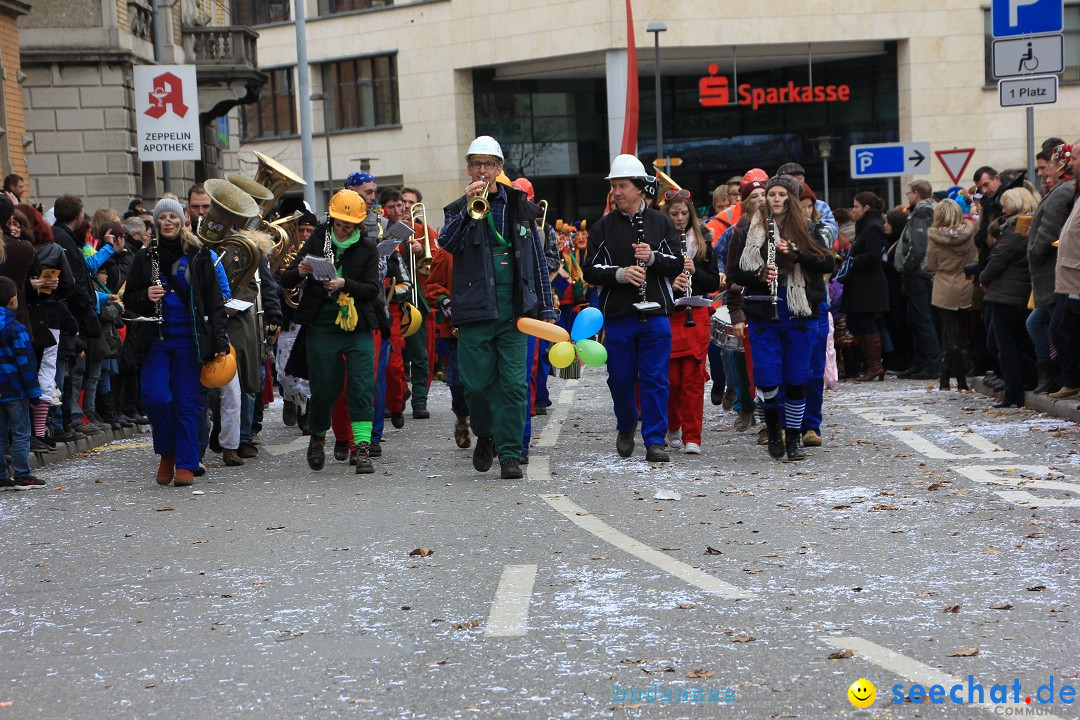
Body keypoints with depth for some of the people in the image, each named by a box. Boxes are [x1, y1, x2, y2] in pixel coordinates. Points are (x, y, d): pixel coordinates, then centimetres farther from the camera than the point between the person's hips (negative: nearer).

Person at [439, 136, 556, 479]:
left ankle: (510, 453, 1)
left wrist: (546, 309, 9)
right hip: (475, 310, 0)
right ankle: (485, 435, 28)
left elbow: (537, 260, 13)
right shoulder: (459, 209, 8)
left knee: (513, 384, -5)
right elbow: (447, 243, -12)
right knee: (476, 383, 2)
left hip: (514, 309, 1)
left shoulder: (521, 208, 11)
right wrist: (469, 209, -24)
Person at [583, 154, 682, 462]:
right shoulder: (602, 227, 6)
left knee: (655, 379, -3)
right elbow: (590, 270, 2)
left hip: (655, 313, -1)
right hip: (617, 315, 1)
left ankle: (654, 440, 1)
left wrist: (653, 257, -15)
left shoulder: (661, 223, 6)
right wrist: (619, 273, -15)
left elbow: (677, 264, 4)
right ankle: (626, 428, 32)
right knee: (620, 378, 9)